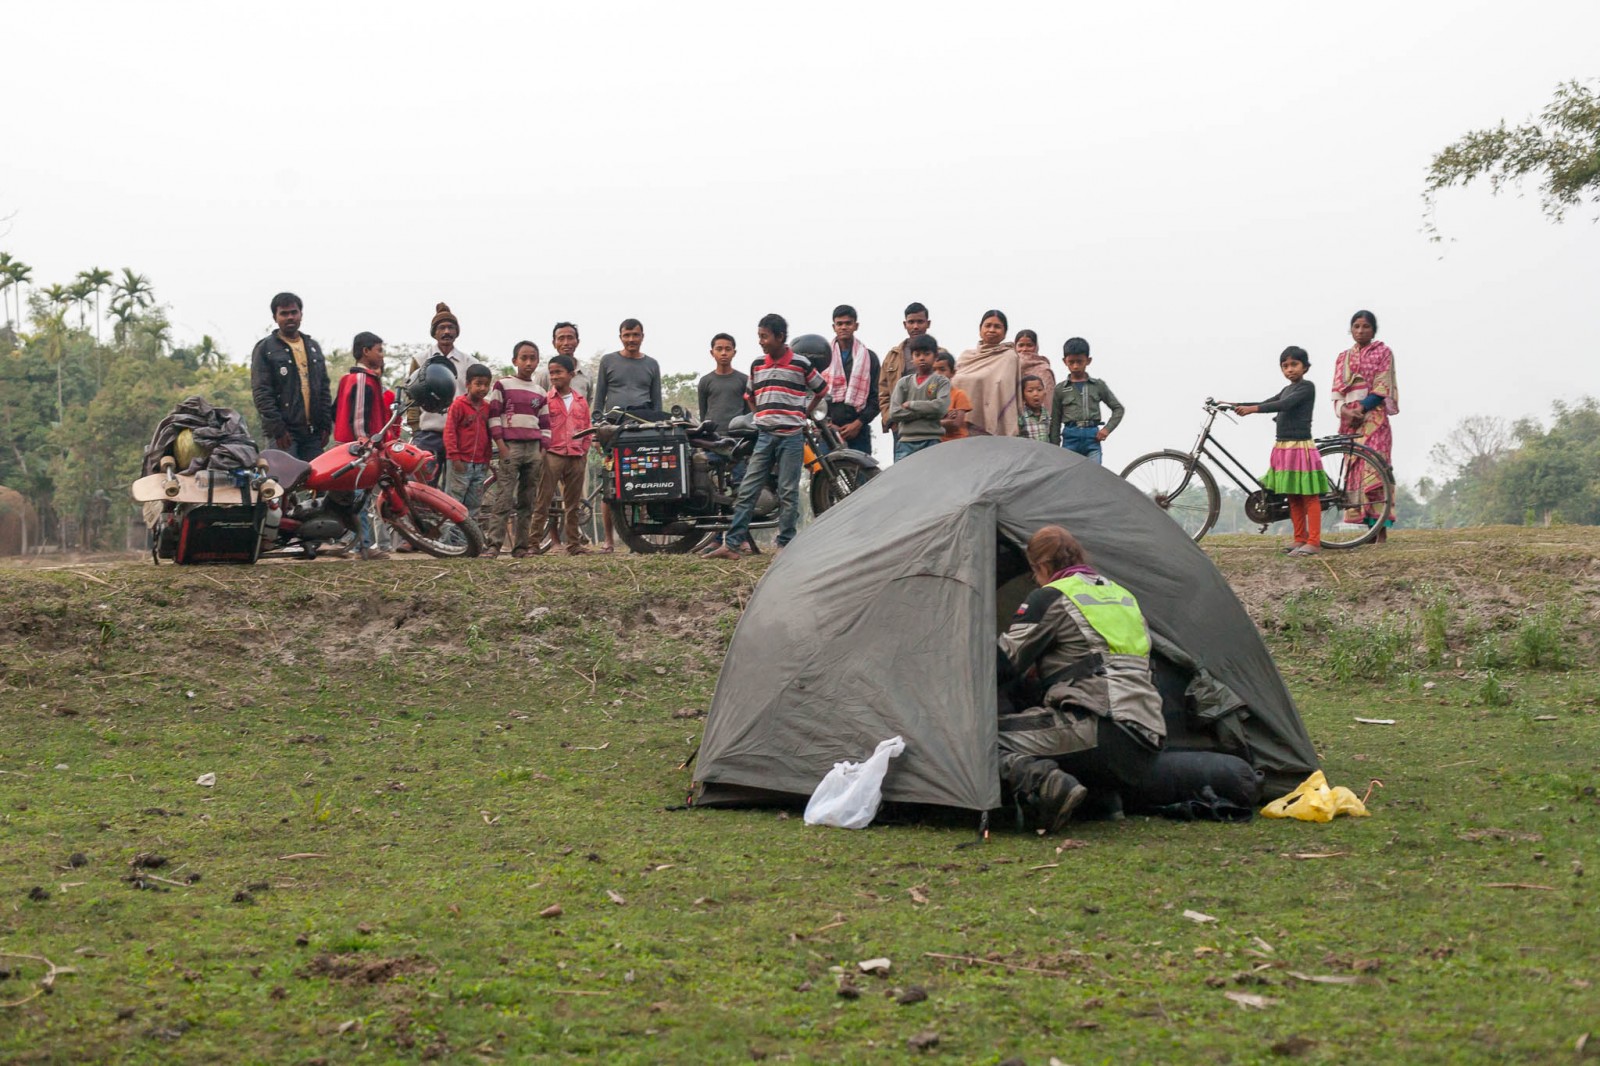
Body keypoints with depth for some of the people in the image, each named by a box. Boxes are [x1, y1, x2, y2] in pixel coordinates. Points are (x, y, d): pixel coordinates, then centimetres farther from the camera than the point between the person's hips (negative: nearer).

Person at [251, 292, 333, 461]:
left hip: (312, 431, 5)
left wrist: (326, 425, 9)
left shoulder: (313, 347, 19)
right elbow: (261, 393, -5)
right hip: (284, 433, -5)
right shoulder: (265, 348, 2)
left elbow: (324, 388, 20)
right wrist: (277, 428, -13)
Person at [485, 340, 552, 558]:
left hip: (534, 449, 5)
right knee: (503, 499, -12)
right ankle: (492, 544, -14)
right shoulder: (502, 385, 3)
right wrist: (501, 446, -9)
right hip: (510, 447, -5)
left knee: (527, 501, 4)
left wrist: (543, 450, 6)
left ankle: (521, 546, 6)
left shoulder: (541, 393, 16)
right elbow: (493, 416, -1)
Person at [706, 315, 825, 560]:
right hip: (764, 435, 4)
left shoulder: (801, 364, -2)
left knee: (788, 493, 0)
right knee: (747, 490, -2)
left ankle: (785, 545, 8)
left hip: (791, 436, -4)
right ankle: (731, 544, -4)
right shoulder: (757, 365, 10)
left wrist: (803, 415, 9)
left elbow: (821, 389, 11)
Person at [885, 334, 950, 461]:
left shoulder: (941, 382, 6)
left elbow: (941, 407, -12)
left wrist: (911, 405, -4)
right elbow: (894, 413, -1)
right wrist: (926, 411, -7)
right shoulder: (903, 383, 12)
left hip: (932, 441, -2)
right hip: (906, 441, 2)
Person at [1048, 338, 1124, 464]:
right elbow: (1055, 422, 9)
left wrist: (1107, 429, 0)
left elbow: (1118, 408, 15)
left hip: (1092, 438, 0)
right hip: (1070, 439, 0)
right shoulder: (1060, 389, 7)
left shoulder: (1098, 386, 8)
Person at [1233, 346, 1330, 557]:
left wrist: (1251, 409, -29)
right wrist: (1236, 405, 5)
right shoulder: (1287, 390, 19)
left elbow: (1284, 405, -23)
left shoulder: (1307, 387, -9)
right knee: (1293, 498, 12)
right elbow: (1266, 403, 16)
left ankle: (1314, 541, -6)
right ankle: (1300, 539, 18)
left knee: (1309, 496, -5)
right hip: (1283, 447, 9)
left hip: (1301, 446, -9)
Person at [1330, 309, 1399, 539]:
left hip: (1373, 416, -5)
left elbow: (1382, 388, -4)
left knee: (1373, 468, -14)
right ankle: (1369, 527, 1)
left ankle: (1381, 526, -16)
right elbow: (1337, 390, 10)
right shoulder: (1343, 357, 18)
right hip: (1350, 418, 5)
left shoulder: (1383, 352, 5)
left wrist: (1361, 408, -13)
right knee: (1355, 470, -1)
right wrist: (1344, 409, -10)